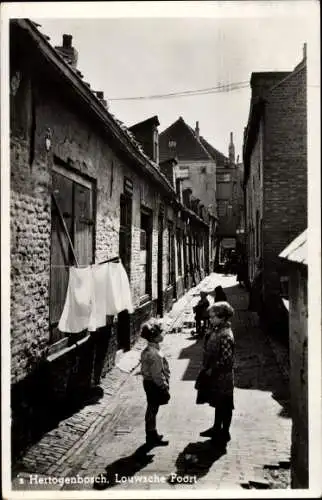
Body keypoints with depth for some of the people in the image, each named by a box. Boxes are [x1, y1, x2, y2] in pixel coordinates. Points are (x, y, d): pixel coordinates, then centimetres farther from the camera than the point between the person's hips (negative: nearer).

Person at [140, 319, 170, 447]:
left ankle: (151, 434, 35)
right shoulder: (155, 354, -28)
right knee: (153, 410, 5)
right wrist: (164, 388, -14)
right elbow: (157, 375, -25)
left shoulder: (147, 350, 3)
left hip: (149, 382, 9)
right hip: (154, 385, -9)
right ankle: (152, 438, 19)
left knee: (151, 409, 21)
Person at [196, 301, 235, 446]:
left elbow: (226, 359, -26)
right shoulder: (216, 331, 4)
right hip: (214, 375, 9)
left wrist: (211, 370, -17)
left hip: (222, 377, -9)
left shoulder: (225, 336, -25)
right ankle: (217, 428, 37)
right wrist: (206, 368, 8)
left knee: (224, 406, 7)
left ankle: (225, 433, 21)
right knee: (218, 403, 22)